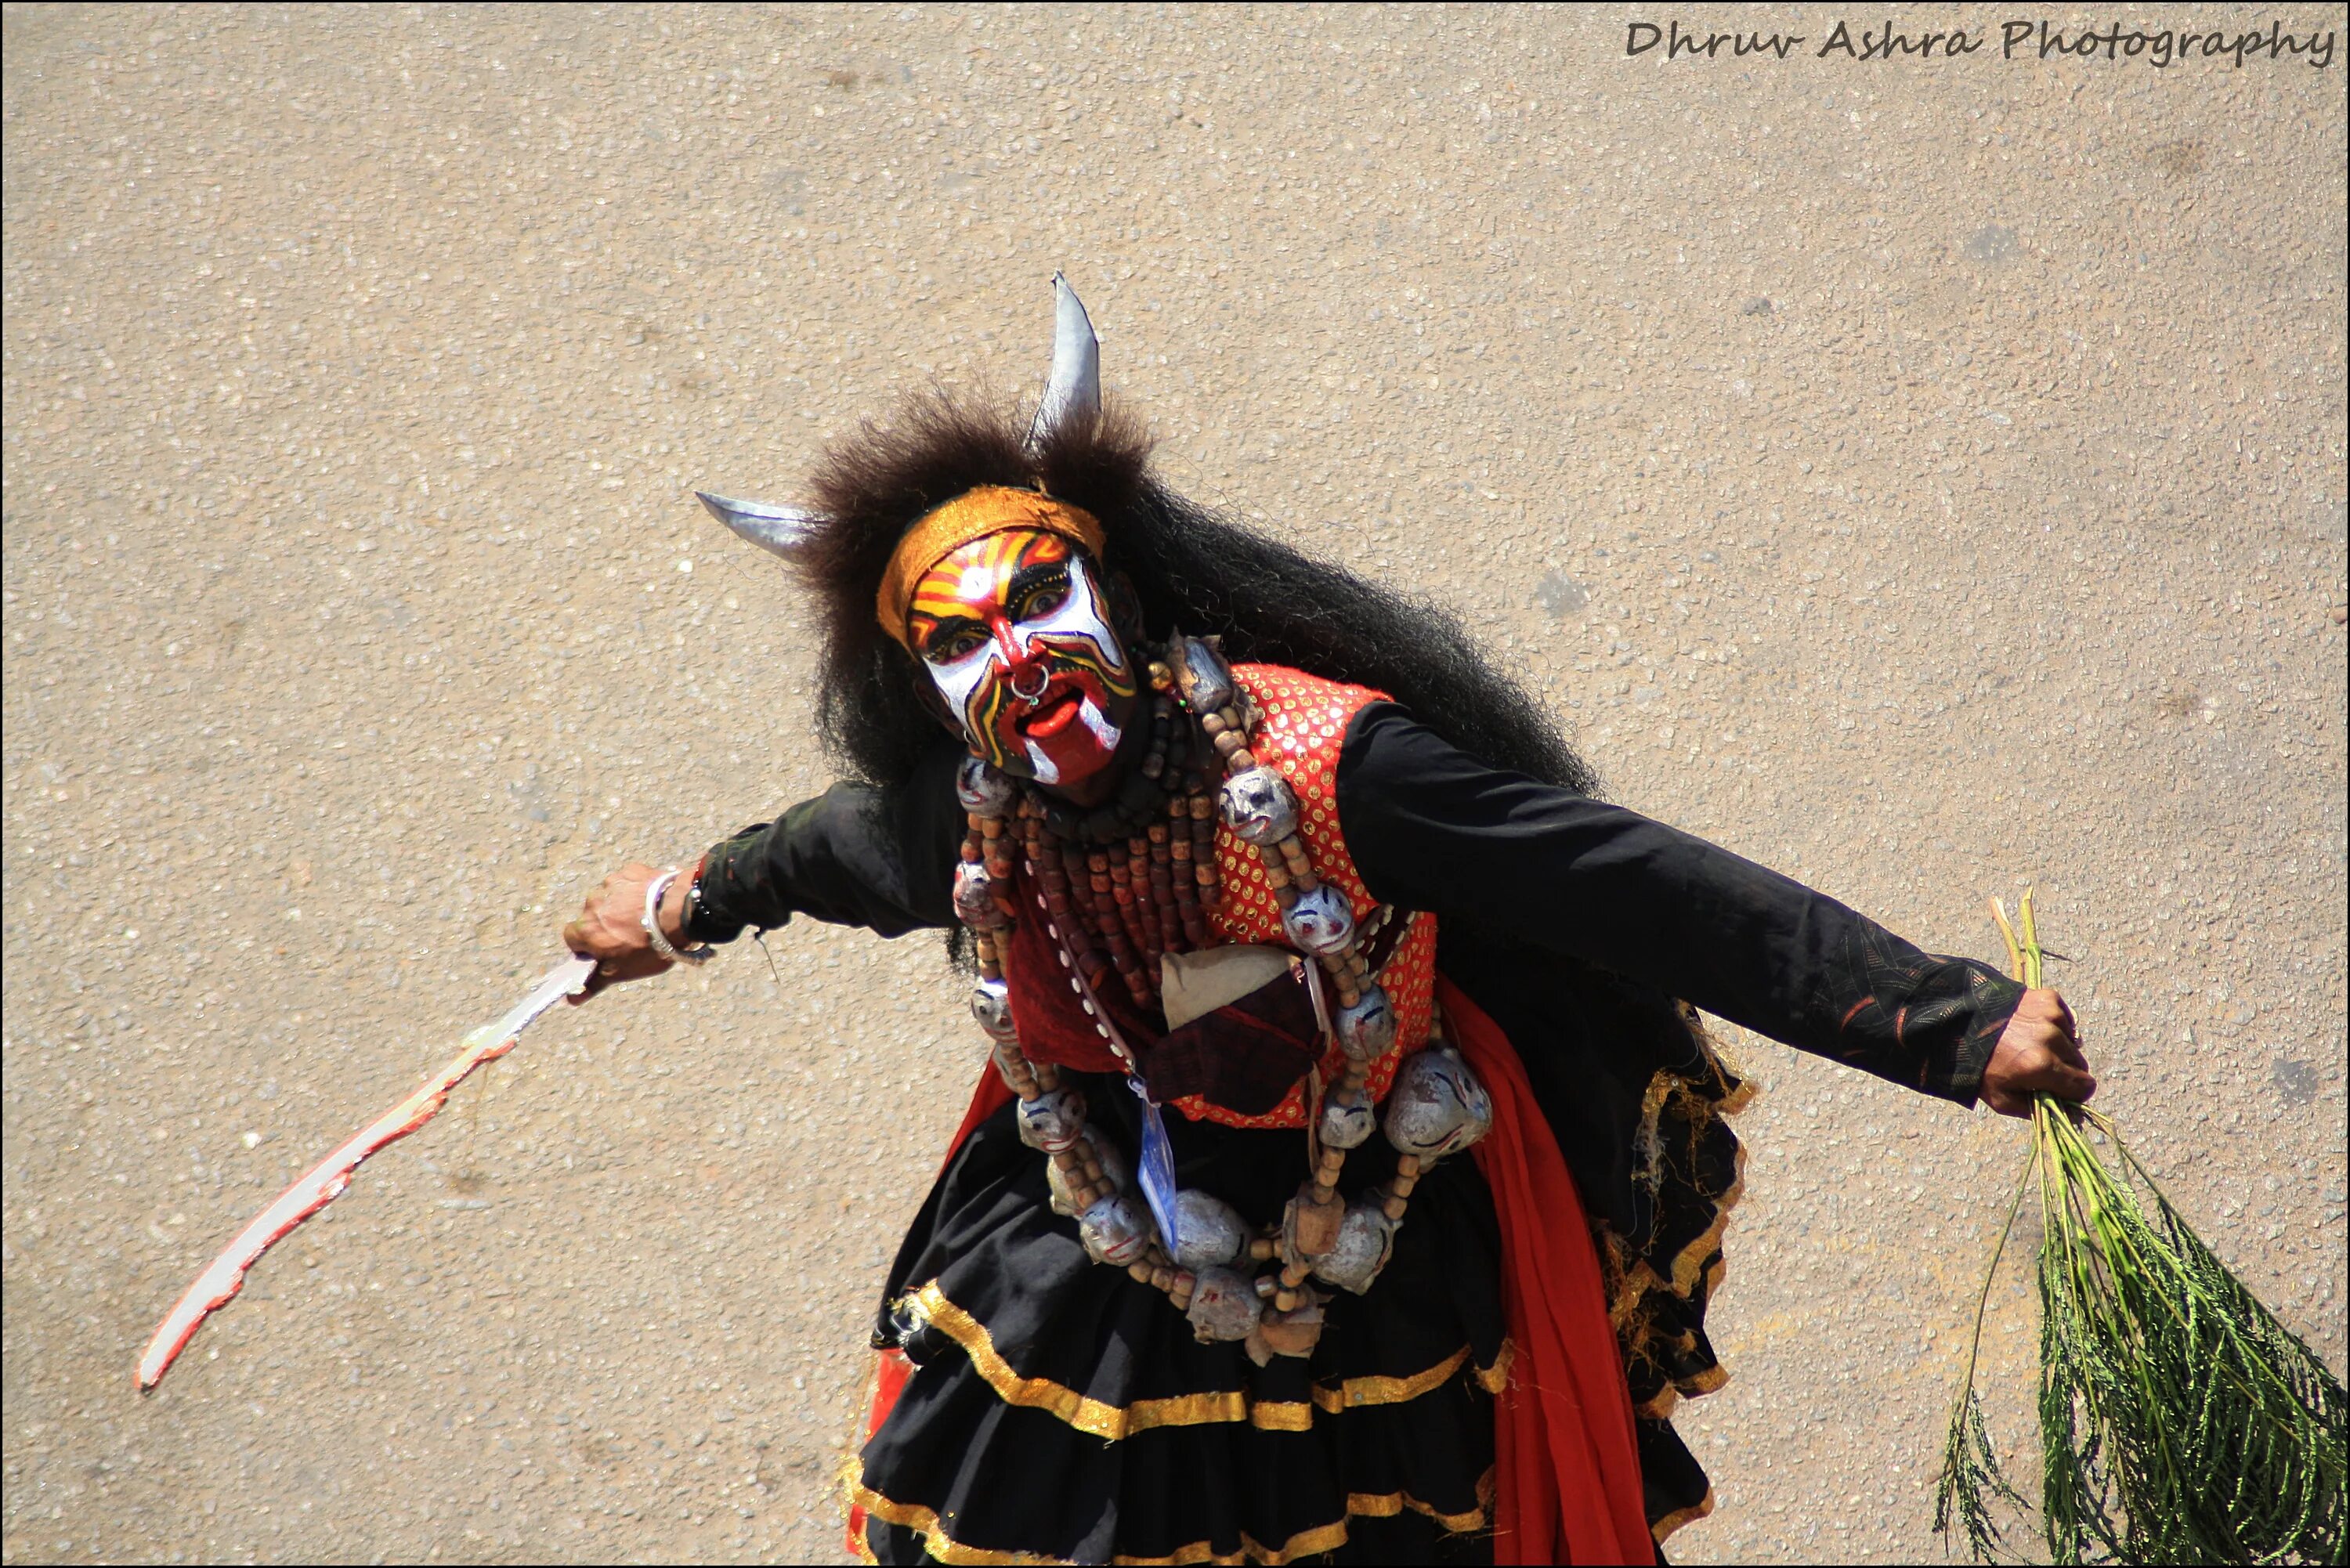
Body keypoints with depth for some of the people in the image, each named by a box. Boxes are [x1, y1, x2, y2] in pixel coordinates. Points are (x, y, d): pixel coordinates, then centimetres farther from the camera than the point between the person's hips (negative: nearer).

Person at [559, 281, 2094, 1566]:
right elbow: (840, 844, 11)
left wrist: (1955, 1023, -41)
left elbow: (1644, 893, -36)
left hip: (1372, 1252, -4)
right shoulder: (971, 831, -16)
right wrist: (690, 905, 32)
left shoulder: (1322, 771, -33)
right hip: (1107, 1253, 4)